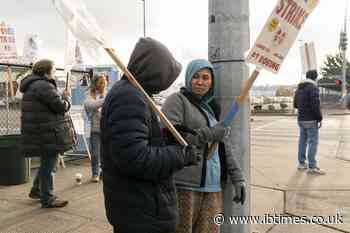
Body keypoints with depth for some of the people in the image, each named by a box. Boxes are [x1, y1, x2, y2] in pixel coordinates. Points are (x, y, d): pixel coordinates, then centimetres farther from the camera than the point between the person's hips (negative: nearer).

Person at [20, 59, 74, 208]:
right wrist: (66, 98, 0)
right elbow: (61, 106, -19)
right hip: (48, 133, -10)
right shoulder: (43, 86, -17)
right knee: (48, 165, 0)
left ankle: (36, 190, 35)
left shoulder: (33, 85, 17)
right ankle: (47, 199, 11)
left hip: (41, 132, 10)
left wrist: (62, 98, 9)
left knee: (47, 163, 23)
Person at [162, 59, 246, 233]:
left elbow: (224, 146, 21)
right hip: (184, 185, -6)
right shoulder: (177, 100, -2)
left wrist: (237, 177, 14)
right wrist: (209, 134, -16)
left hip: (212, 186, 6)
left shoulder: (211, 107, 18)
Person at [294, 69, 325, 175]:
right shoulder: (313, 87, -13)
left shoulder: (299, 88, 12)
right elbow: (316, 105, -20)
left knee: (303, 141, 13)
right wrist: (319, 118, -12)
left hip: (301, 119, 8)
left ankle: (301, 163, 19)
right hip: (311, 120, -8)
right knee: (313, 142, -5)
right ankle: (312, 167, -4)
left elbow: (295, 104, 17)